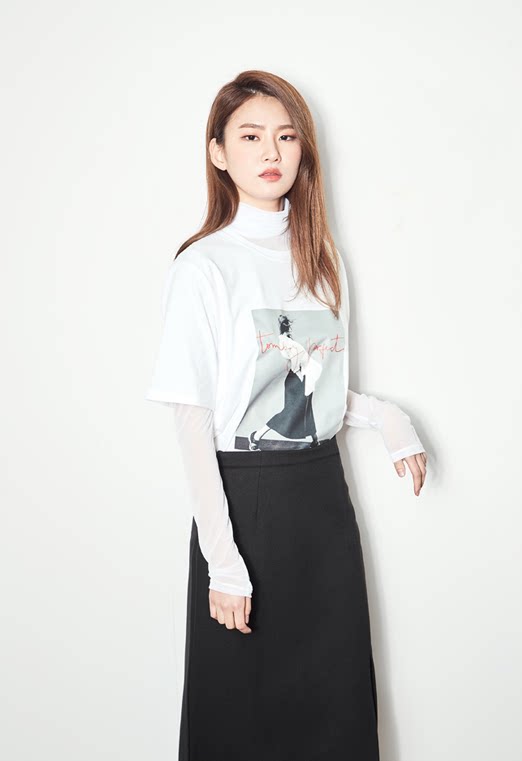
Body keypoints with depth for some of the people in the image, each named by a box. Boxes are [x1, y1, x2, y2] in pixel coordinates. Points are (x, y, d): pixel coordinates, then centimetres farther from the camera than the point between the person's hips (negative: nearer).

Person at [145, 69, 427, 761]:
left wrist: (386, 416, -3)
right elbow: (191, 422, -12)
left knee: (336, 701, 14)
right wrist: (223, 561, -15)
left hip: (322, 492, 5)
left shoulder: (323, 261, 9)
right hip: (245, 495, -5)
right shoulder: (204, 266, -10)